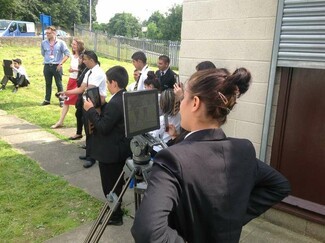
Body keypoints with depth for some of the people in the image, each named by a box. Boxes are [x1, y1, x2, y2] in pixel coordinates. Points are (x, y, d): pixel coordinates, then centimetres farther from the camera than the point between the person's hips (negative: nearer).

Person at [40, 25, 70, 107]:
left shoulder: (61, 43, -6)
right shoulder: (44, 43, 4)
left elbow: (67, 54, -5)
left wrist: (61, 63, -11)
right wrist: (47, 59, 11)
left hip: (57, 66, -3)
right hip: (47, 66, 3)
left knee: (59, 84, 2)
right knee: (48, 84, 12)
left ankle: (61, 101, 12)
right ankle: (47, 100, 23)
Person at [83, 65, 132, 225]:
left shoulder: (115, 103, -28)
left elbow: (103, 127, -26)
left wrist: (91, 110, -17)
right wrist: (101, 105, 5)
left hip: (110, 152, -10)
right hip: (122, 148, 10)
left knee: (110, 185, 8)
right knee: (117, 182, 25)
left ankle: (115, 216, 24)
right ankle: (116, 209, 43)